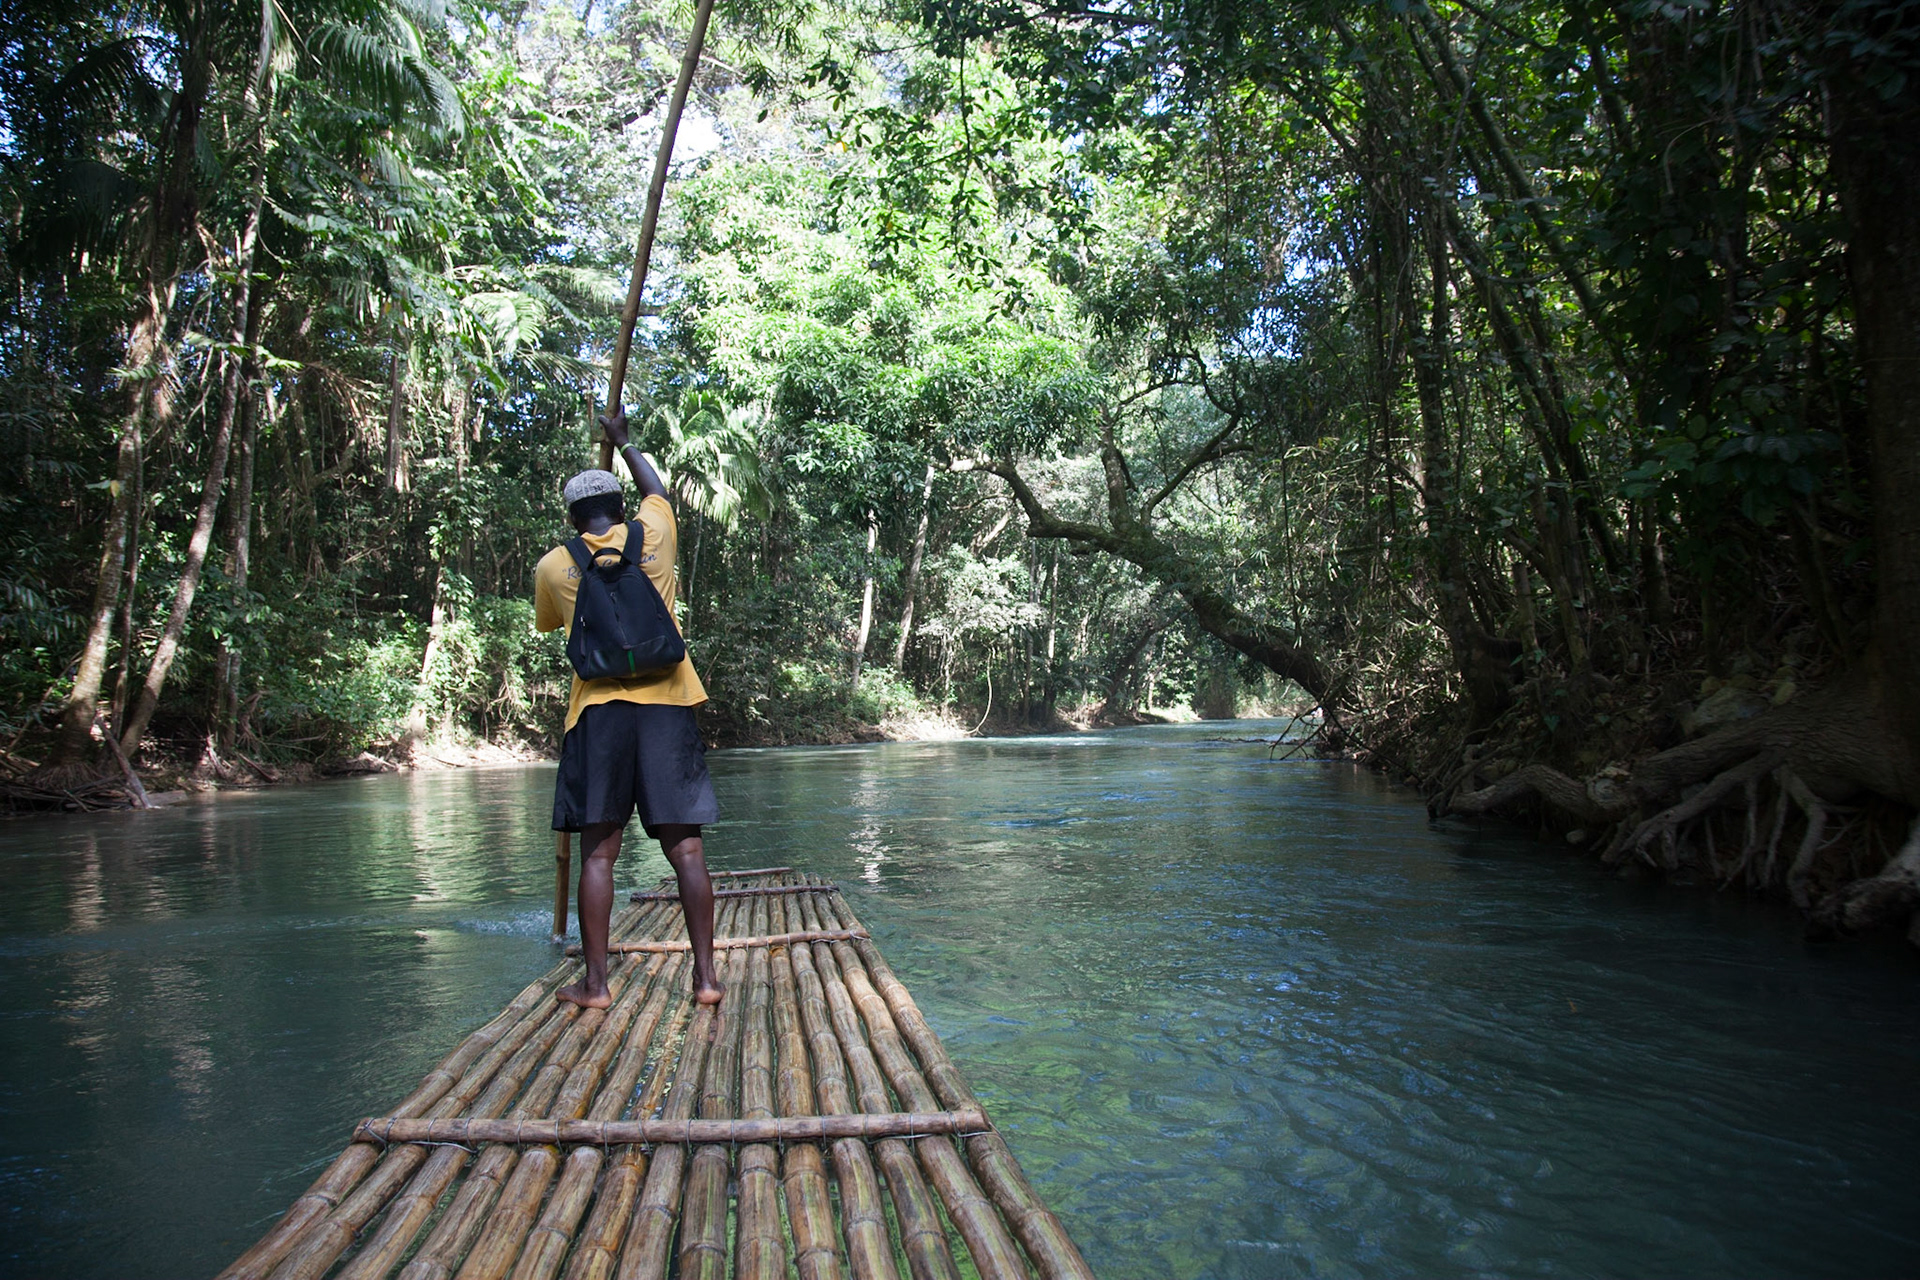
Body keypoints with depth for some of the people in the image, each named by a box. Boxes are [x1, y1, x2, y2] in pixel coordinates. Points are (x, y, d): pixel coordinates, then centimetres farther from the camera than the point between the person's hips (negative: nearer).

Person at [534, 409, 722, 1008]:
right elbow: (657, 489, 32)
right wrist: (623, 440, 46)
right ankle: (706, 976, 5)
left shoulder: (553, 565, 8)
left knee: (598, 851, 3)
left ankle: (595, 983, 5)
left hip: (598, 709, 0)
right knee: (685, 846, 2)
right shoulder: (652, 533, 10)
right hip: (666, 703, 1)